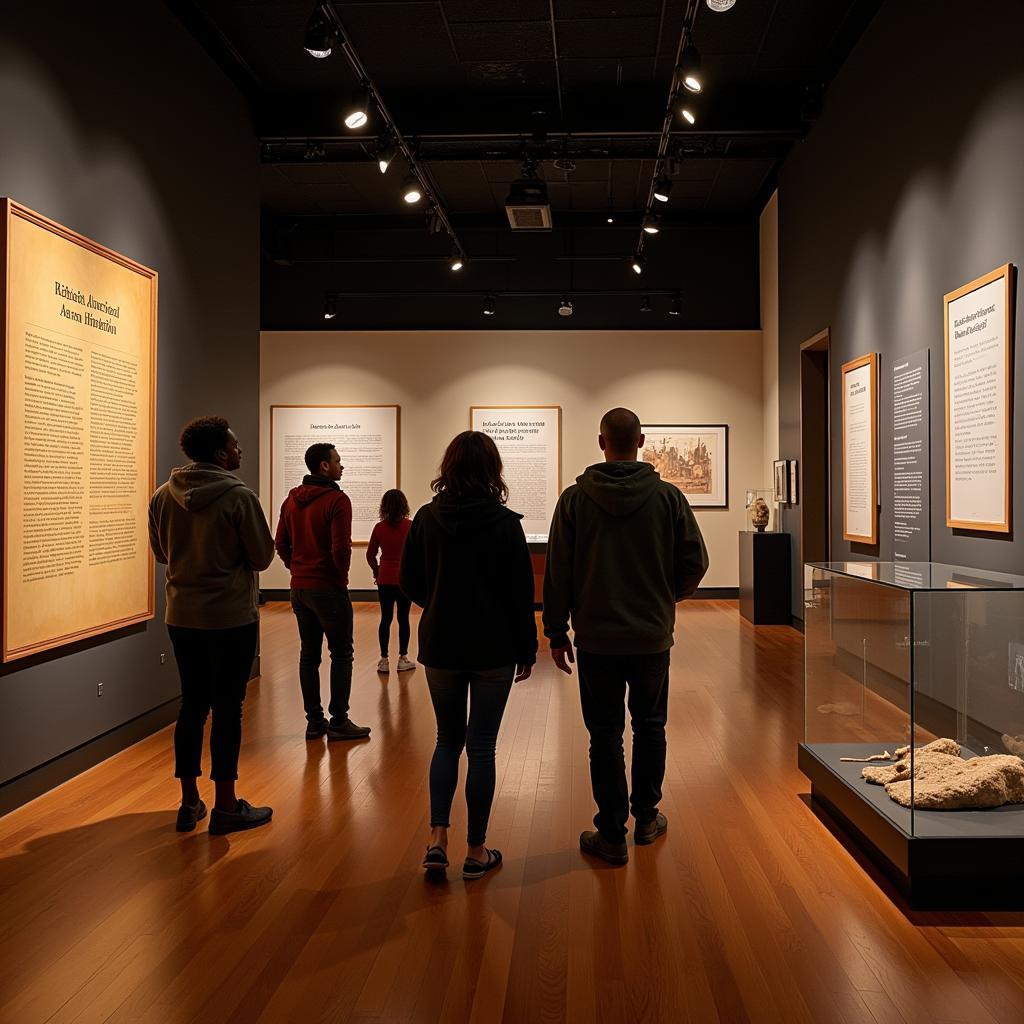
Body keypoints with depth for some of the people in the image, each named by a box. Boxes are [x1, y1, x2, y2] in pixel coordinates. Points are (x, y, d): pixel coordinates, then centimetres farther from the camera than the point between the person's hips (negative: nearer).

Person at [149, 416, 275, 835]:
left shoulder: (163, 496, 0)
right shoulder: (239, 497, -16)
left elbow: (161, 552, 12)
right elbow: (262, 556, -10)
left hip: (182, 617, 5)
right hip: (232, 618, -5)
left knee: (192, 705, 14)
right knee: (227, 709, 4)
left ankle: (189, 802, 22)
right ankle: (226, 806, 12)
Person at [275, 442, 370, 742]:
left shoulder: (291, 500, 9)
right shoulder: (337, 500, -15)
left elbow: (281, 544, 10)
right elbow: (341, 548, -20)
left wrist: (298, 569, 15)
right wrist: (341, 576, -4)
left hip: (299, 589, 7)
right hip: (328, 588, -7)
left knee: (309, 654, 12)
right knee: (341, 654, 2)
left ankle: (314, 720, 17)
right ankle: (338, 722, 5)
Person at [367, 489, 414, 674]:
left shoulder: (379, 527, -3)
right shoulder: (410, 526, -8)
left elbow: (370, 554, 2)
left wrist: (376, 572, 18)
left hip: (385, 580, 2)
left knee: (385, 618, 7)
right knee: (403, 619, 6)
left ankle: (384, 660, 10)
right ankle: (403, 659, 11)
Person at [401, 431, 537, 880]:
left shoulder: (427, 518, -3)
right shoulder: (504, 522, -10)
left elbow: (410, 582, 4)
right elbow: (521, 591, -7)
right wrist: (527, 648, 3)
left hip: (441, 646, 2)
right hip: (493, 649, -2)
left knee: (448, 739, 17)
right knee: (481, 746, 6)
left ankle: (437, 838, 7)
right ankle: (476, 851, 15)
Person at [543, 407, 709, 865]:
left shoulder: (574, 499, -6)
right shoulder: (668, 497, -5)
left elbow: (557, 574, -6)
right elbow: (695, 562, -3)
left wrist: (556, 633, 3)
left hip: (596, 639, -1)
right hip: (653, 636, 1)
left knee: (605, 735, 6)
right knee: (650, 726, 18)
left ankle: (612, 834, 12)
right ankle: (646, 818, 30)